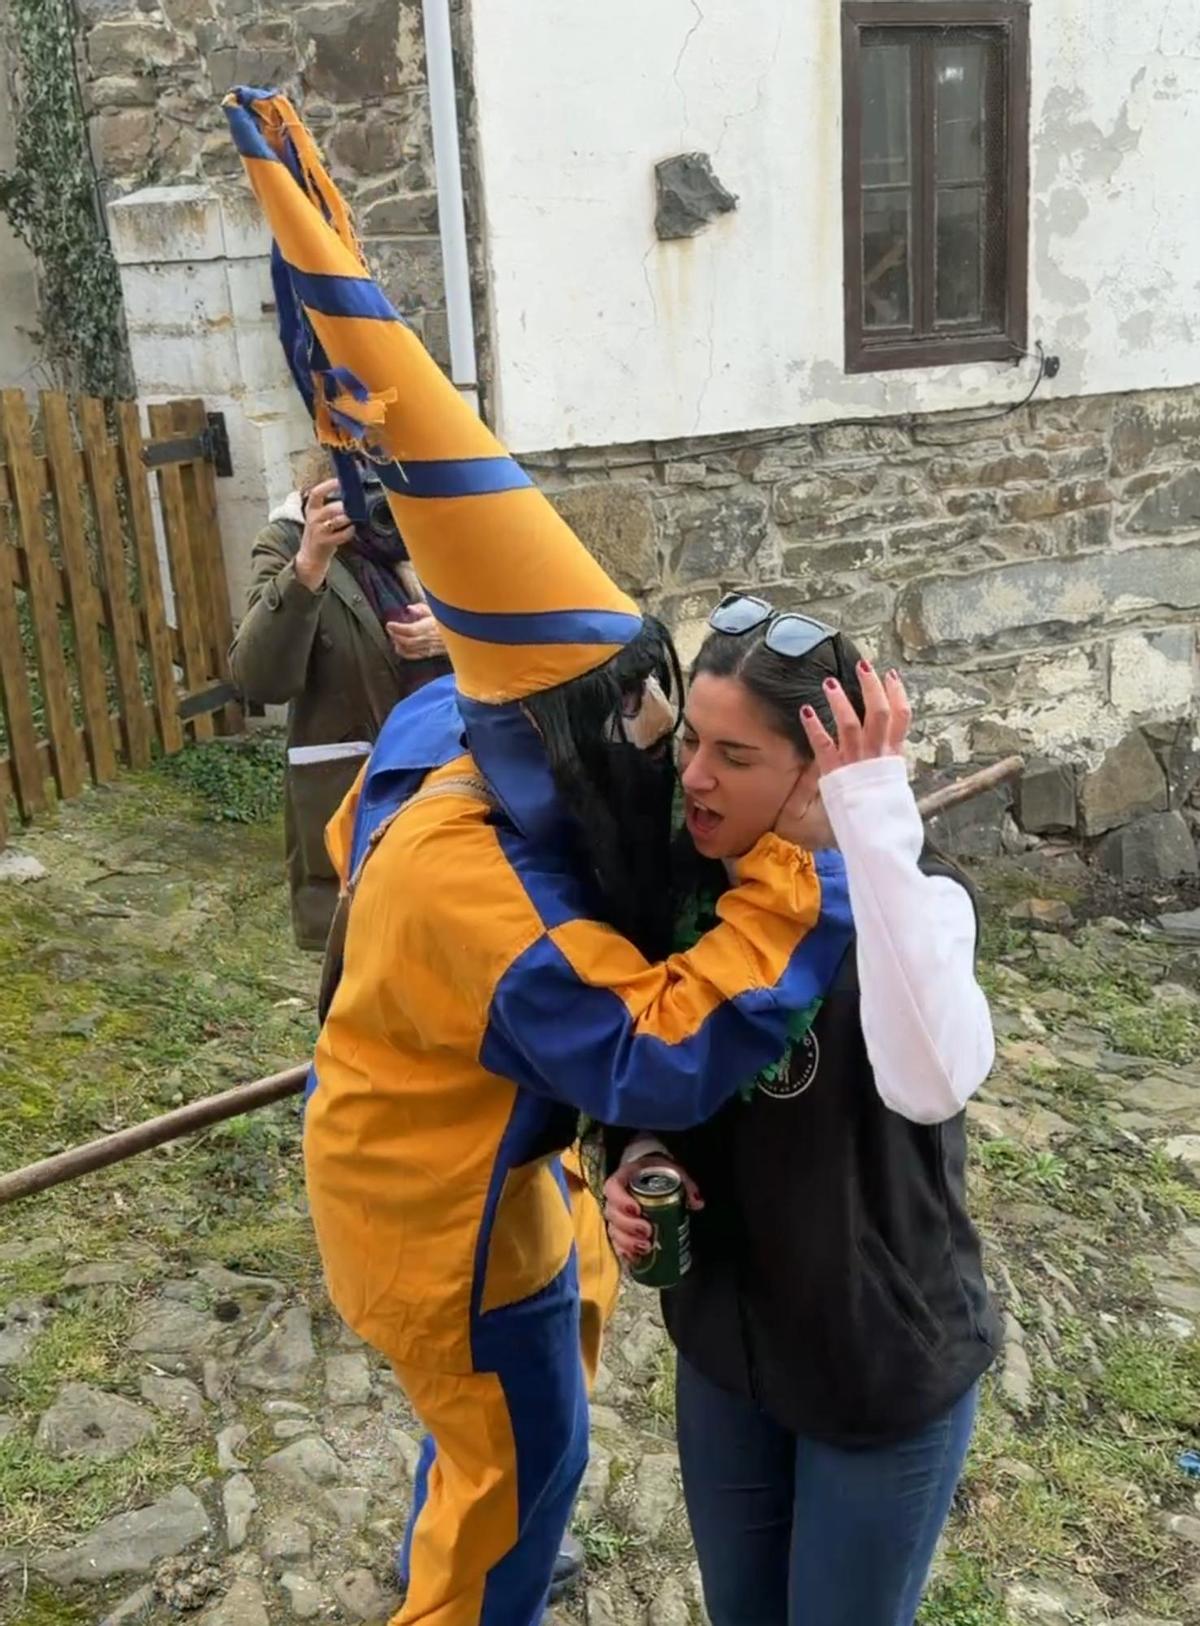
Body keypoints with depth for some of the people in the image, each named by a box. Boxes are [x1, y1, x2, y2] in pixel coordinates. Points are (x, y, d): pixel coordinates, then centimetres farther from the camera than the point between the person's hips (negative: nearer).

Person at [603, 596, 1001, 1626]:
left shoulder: (907, 889, -22)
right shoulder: (683, 877, -8)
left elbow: (931, 1082, -43)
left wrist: (875, 821, -41)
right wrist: (640, 1158, -15)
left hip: (886, 1355, -4)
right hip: (724, 1334, 5)